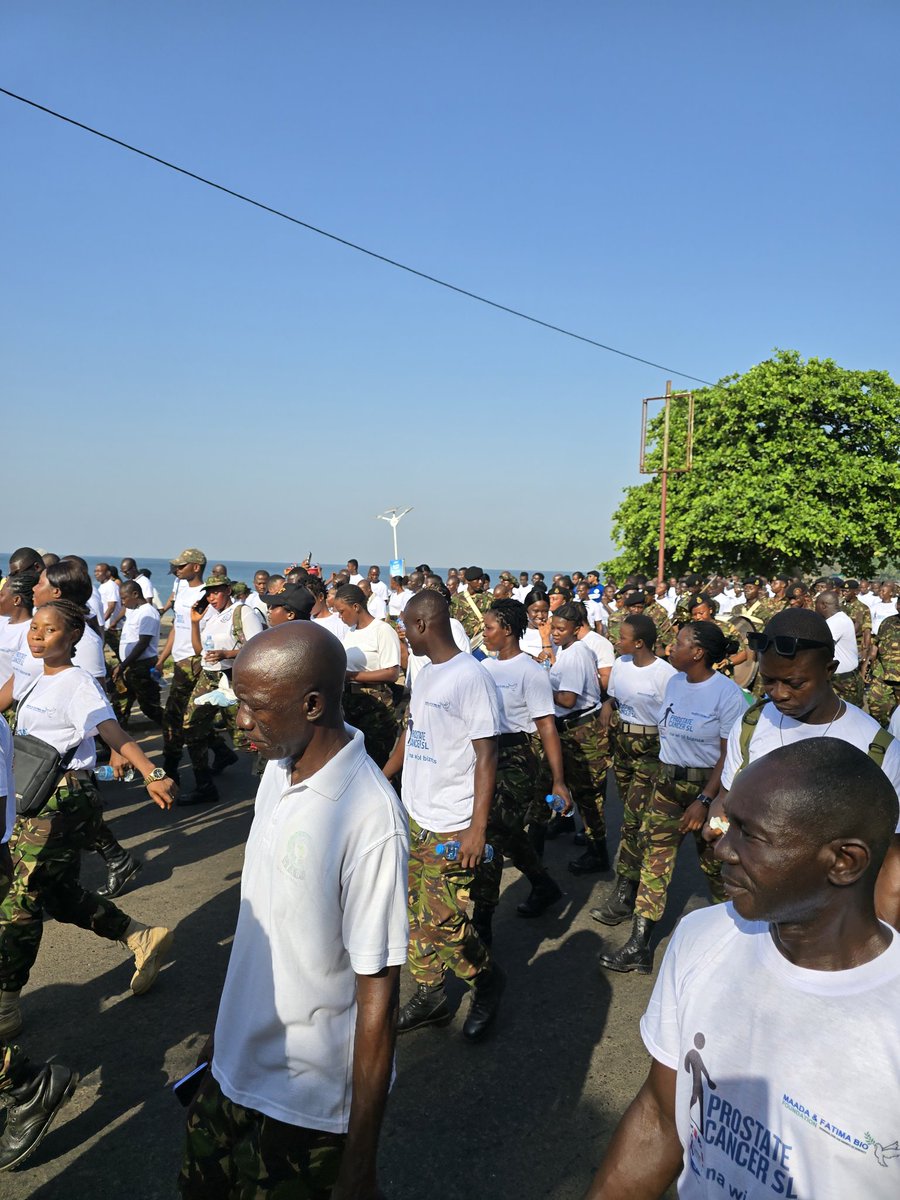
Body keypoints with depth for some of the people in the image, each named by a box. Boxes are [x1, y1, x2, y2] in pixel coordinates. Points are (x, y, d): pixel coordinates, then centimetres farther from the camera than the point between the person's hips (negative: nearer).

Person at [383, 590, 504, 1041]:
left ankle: (487, 980, 24)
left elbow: (486, 754, -18)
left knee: (441, 920, -2)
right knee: (415, 914, 13)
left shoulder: (471, 676, -17)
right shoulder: (425, 673, 9)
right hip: (413, 817, 8)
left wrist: (477, 827, -20)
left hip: (450, 826, -8)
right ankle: (429, 996, 30)